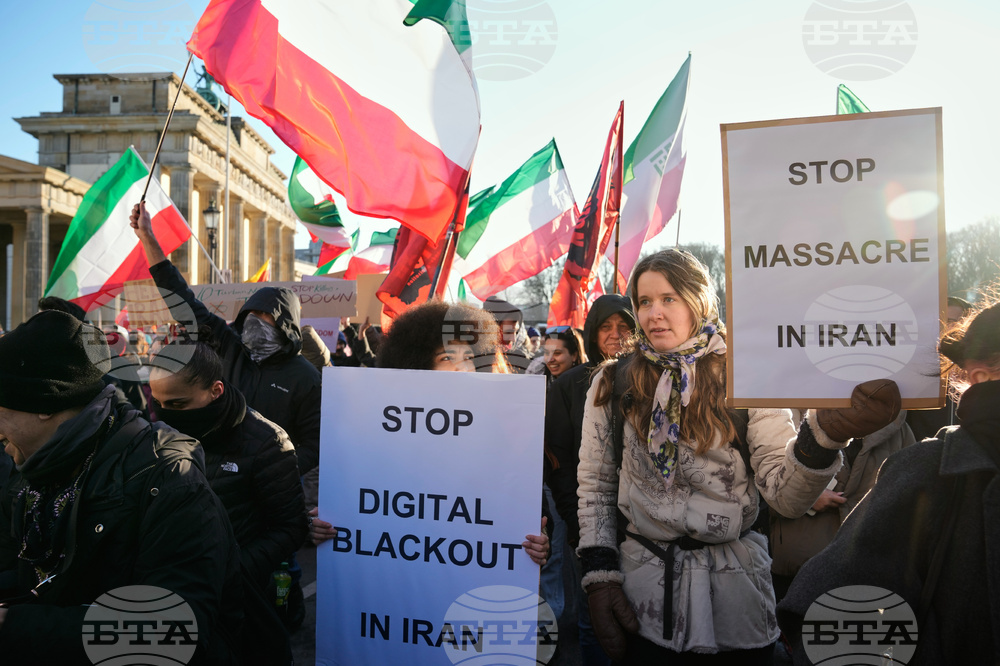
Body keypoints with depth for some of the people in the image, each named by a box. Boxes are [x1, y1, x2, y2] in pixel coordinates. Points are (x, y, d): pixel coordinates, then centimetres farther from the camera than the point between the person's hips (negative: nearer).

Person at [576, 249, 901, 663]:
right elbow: (595, 487, 4)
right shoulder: (612, 384, -1)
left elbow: (786, 495, -15)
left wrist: (825, 432, -33)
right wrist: (599, 577, -3)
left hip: (736, 598, 0)